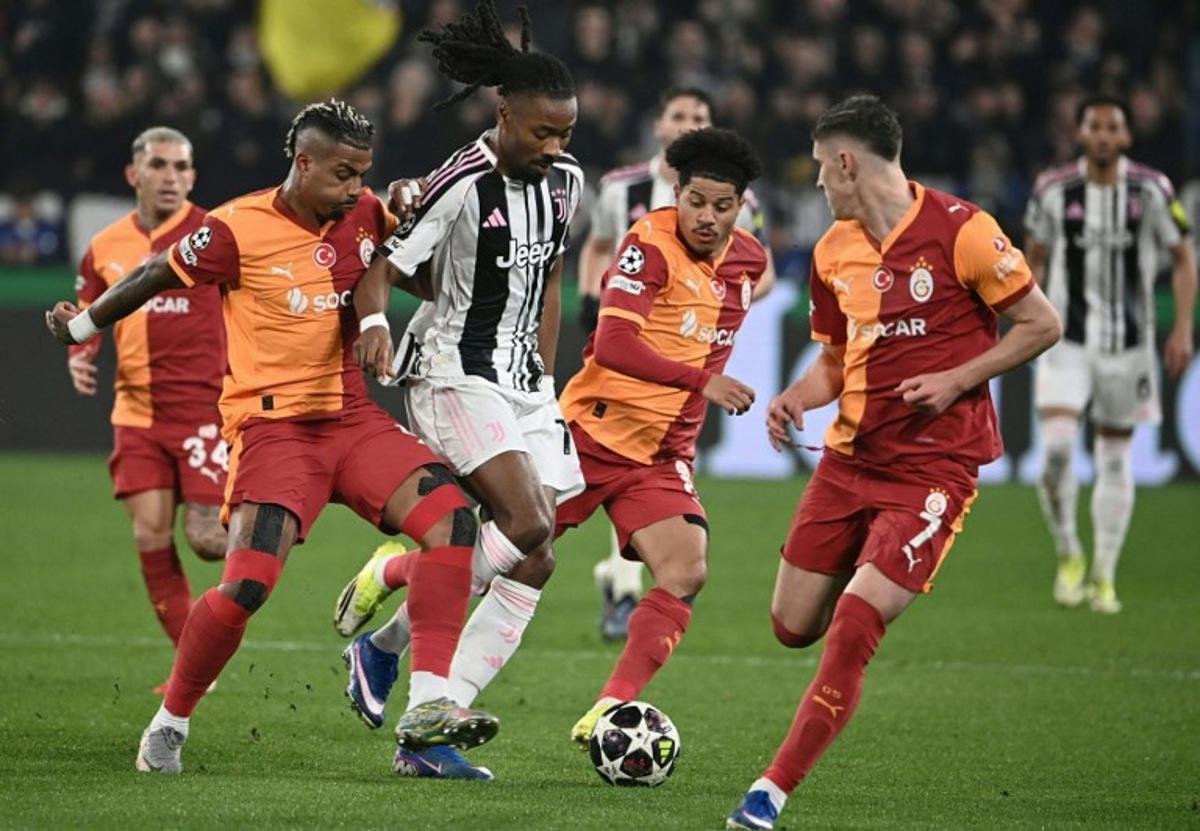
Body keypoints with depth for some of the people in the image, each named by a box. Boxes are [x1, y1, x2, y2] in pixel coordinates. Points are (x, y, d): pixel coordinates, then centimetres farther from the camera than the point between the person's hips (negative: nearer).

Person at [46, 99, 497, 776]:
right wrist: (84, 325, 18)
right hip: (273, 422, -5)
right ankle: (168, 727, 4)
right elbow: (156, 277, 4)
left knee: (451, 517, -18)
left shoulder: (365, 214, 4)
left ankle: (428, 706, -20)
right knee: (248, 585, -19)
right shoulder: (239, 230, -11)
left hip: (351, 415, 5)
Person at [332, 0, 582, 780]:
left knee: (527, 569, -1)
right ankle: (391, 585, -1)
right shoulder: (461, 186, -16)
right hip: (454, 374, -8)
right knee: (527, 532, -25)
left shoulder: (565, 182, 7)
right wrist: (375, 321, -38)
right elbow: (384, 268, -17)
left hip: (523, 386, 8)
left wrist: (545, 382, 17)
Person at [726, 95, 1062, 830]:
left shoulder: (959, 230, -12)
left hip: (935, 464, -7)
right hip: (850, 457, 7)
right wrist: (797, 398, -1)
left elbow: (1042, 324, -7)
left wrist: (955, 380, -16)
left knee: (851, 631, -17)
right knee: (794, 627, 7)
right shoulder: (834, 252, 8)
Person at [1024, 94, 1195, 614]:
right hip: (1067, 340, 0)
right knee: (1056, 448, -17)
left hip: (1128, 342, 0)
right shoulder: (1053, 191, -2)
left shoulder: (1151, 191, -5)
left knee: (1116, 459, 6)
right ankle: (1068, 556, 4)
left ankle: (1104, 578, 17)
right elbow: (1034, 259, 11)